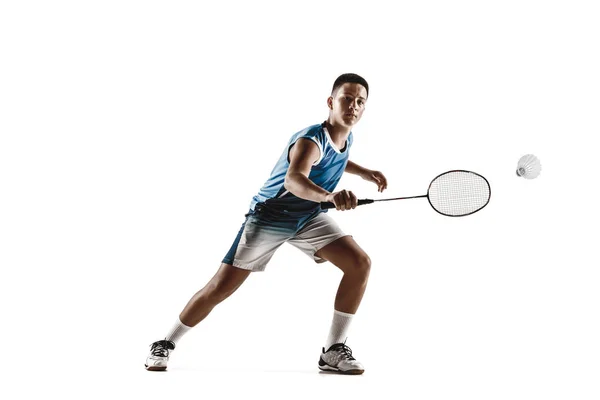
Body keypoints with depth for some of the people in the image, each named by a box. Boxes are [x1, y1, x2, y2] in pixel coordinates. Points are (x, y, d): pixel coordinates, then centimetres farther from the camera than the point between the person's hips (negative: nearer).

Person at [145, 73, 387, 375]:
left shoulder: (345, 137, -3)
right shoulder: (310, 140, -29)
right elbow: (293, 179, -53)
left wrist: (365, 172, 15)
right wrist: (329, 196, -71)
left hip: (309, 216, 7)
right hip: (268, 216, -6)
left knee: (360, 263, -13)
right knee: (221, 287, -6)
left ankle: (333, 351, -5)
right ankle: (165, 344, 16)